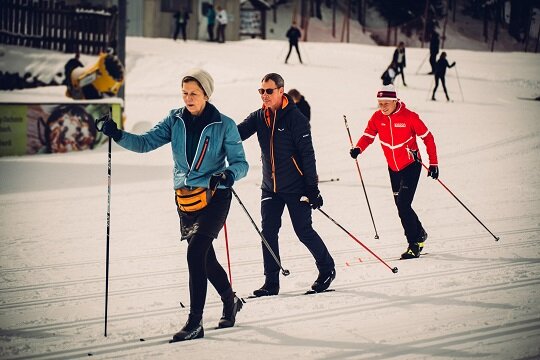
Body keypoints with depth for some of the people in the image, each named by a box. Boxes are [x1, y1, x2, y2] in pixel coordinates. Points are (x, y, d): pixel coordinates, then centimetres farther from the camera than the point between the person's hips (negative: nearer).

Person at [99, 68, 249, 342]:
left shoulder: (224, 125, -7)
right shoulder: (175, 120, 4)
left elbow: (240, 163, -6)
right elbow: (146, 143, -2)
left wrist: (228, 175, -28)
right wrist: (118, 135, -19)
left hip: (214, 198, -5)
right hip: (185, 200, 5)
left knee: (195, 251, -20)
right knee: (205, 258, 16)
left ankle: (195, 323, -17)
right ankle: (231, 302, 42)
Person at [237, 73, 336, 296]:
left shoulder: (295, 118, -12)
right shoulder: (258, 117, 5)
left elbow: (307, 155, -13)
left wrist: (313, 189, -15)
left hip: (295, 186, -5)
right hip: (270, 187, 5)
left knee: (303, 231, 0)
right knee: (268, 232, -2)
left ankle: (327, 269, 21)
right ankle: (271, 283, 3)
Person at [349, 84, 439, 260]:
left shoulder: (409, 116, -16)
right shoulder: (377, 117, -4)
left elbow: (427, 137, -9)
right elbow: (368, 135, -4)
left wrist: (433, 163, -9)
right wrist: (358, 149, -27)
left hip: (411, 165, -6)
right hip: (393, 168, 6)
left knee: (403, 205, -16)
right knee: (401, 205, 12)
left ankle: (414, 244, -4)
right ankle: (420, 234, 34)